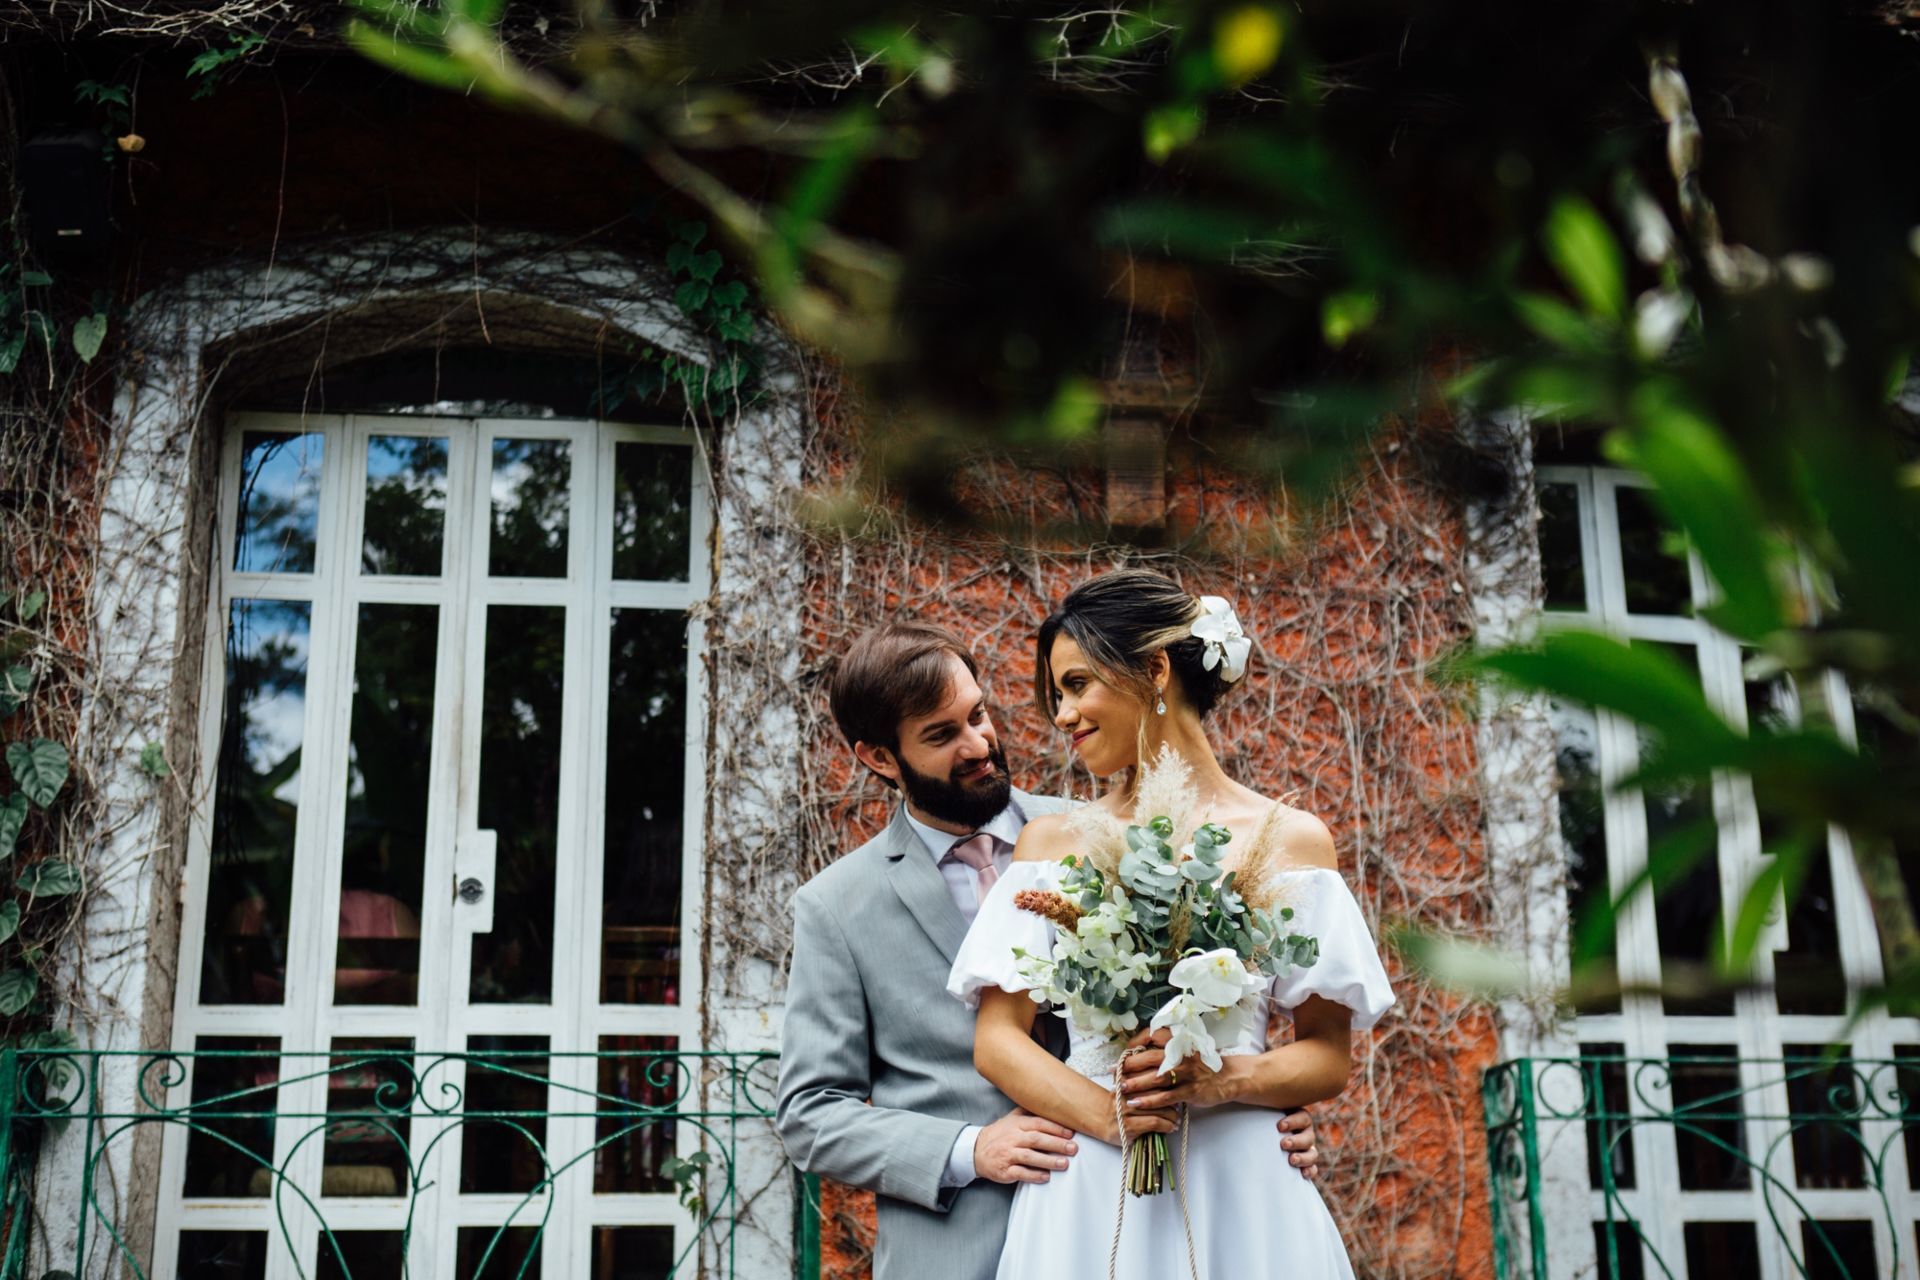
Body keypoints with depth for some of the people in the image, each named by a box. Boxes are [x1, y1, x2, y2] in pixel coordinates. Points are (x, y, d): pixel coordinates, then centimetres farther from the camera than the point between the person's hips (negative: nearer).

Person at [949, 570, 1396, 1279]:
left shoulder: (1289, 838, 3)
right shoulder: (1050, 840, 7)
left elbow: (1328, 1057, 3)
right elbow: (997, 1039, 2)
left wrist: (1221, 1081, -16)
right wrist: (1110, 1114, -15)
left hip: (1237, 1193, -1)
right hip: (1084, 1195, 1)